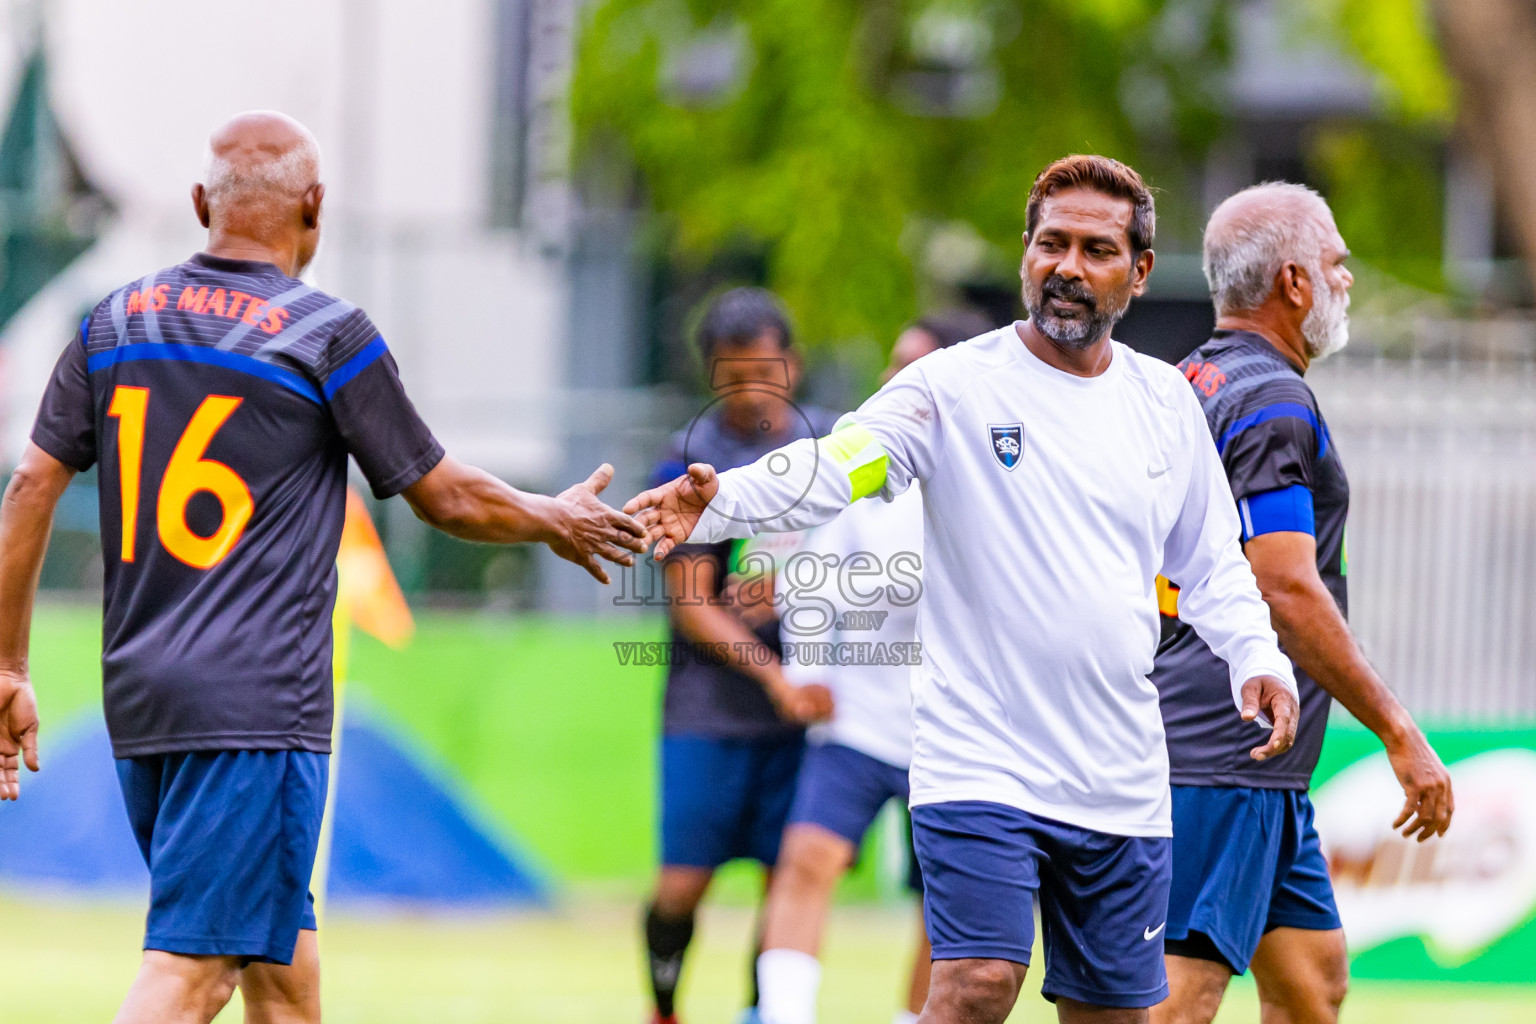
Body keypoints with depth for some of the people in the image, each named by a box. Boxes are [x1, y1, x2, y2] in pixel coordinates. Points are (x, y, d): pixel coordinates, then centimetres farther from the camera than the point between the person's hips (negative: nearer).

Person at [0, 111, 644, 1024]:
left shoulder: (114, 324, 9)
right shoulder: (331, 336, -5)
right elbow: (446, 498, 3)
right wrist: (559, 521, 22)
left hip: (138, 701, 6)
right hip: (257, 708, -6)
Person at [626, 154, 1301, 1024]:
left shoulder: (1165, 400, 8)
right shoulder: (956, 387, -7)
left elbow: (1211, 561, 19)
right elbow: (836, 469, -22)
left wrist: (1258, 658, 2)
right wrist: (720, 502, -41)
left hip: (1122, 784, 5)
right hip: (981, 756, -5)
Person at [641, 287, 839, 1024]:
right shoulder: (690, 461, -4)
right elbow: (690, 604, -8)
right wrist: (775, 677, -19)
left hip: (810, 706, 3)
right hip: (710, 707, -3)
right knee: (682, 885, -4)